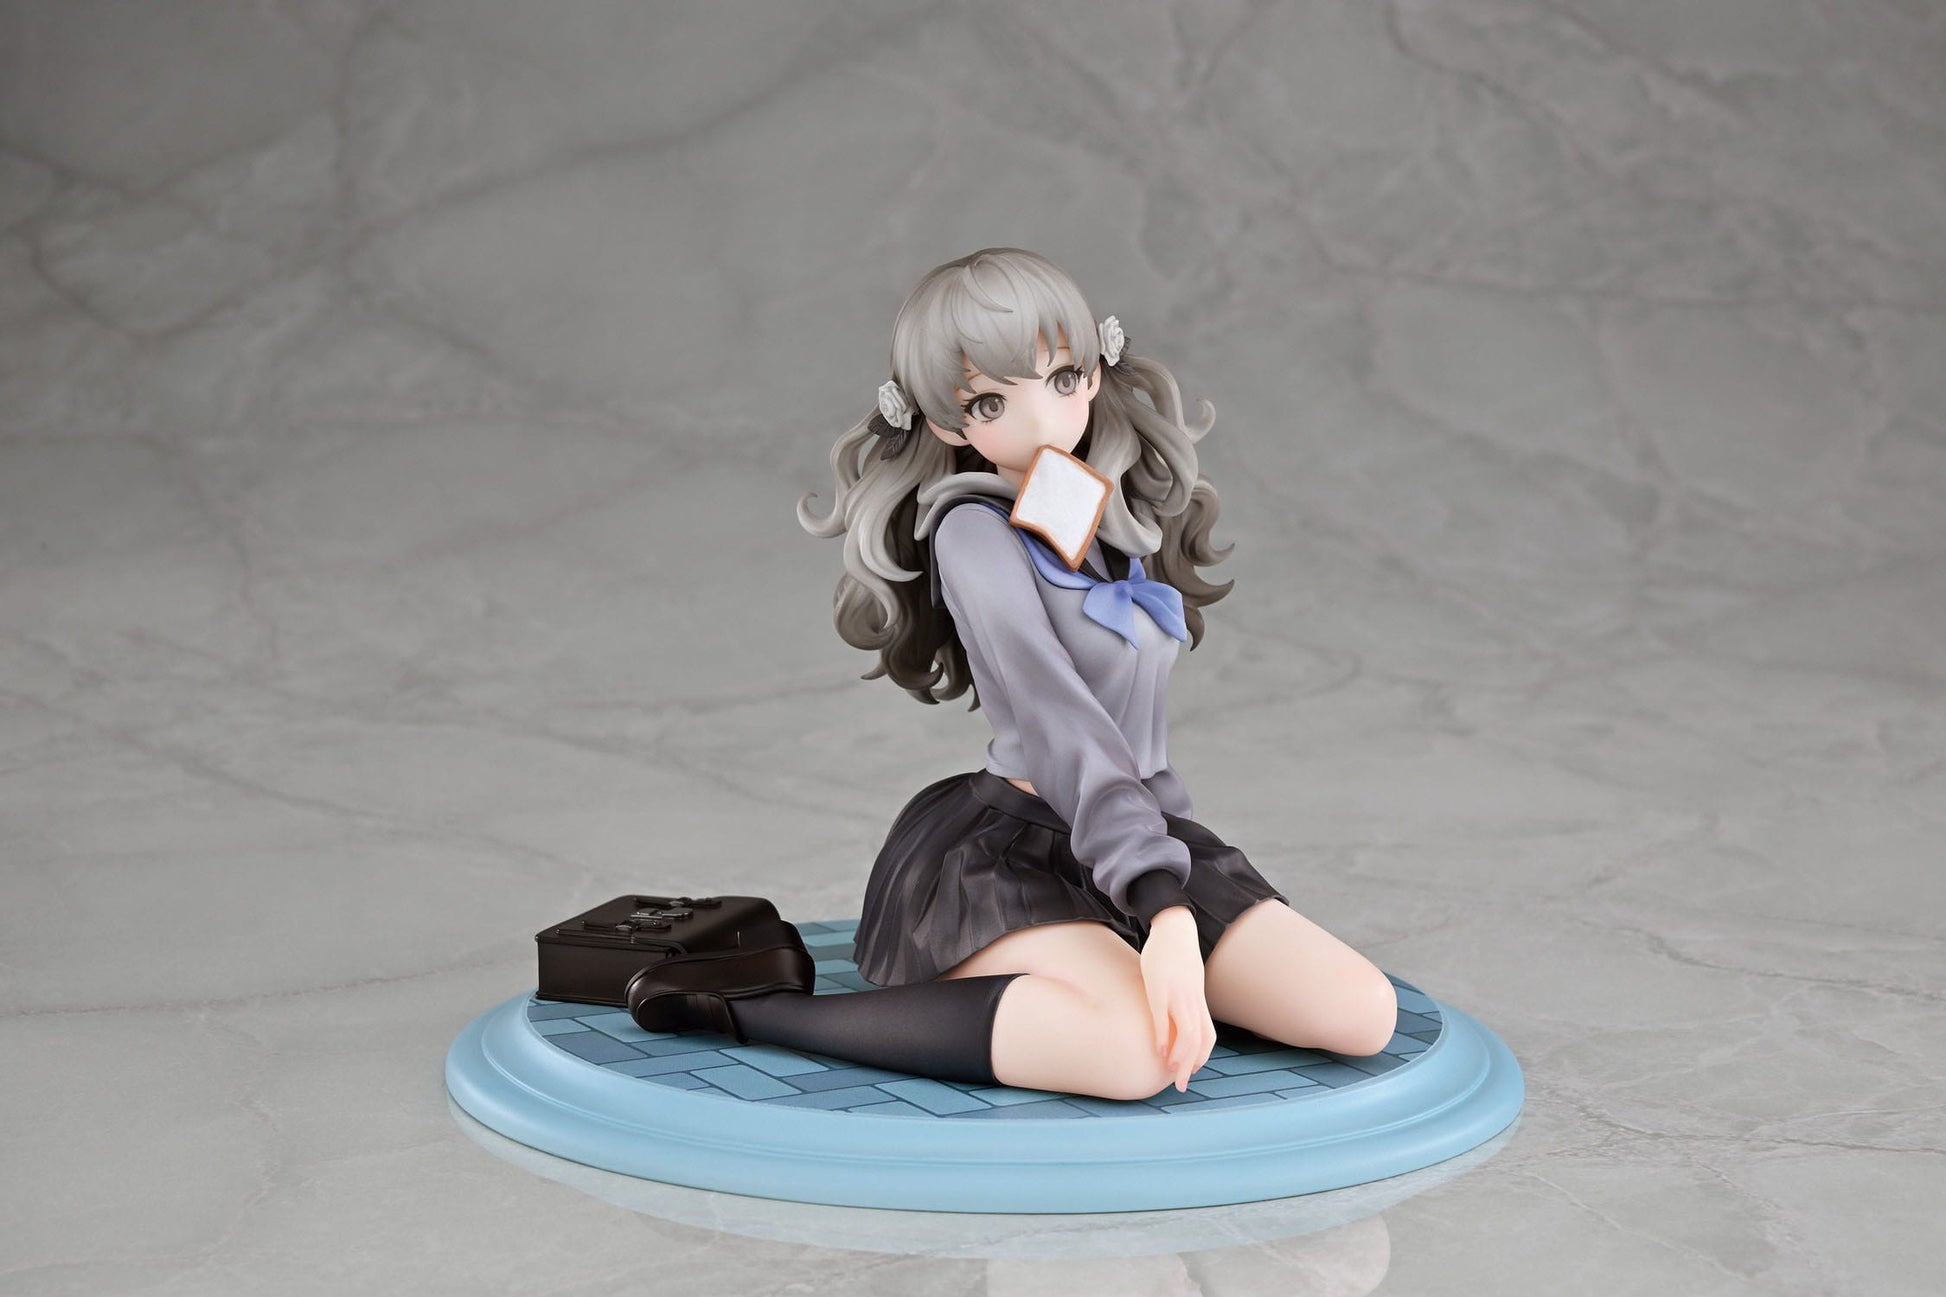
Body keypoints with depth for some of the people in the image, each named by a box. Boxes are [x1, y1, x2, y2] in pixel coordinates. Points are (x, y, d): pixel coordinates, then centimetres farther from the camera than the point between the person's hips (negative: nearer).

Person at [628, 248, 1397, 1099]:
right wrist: (1166, 909, -33)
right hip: (1002, 852, -7)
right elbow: (1058, 724, -24)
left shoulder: (1129, 517, 11)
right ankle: (759, 1005, -23)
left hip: (1142, 839, 7)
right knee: (1133, 1054, -37)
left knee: (1364, 1016, -12)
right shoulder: (977, 529, -11)